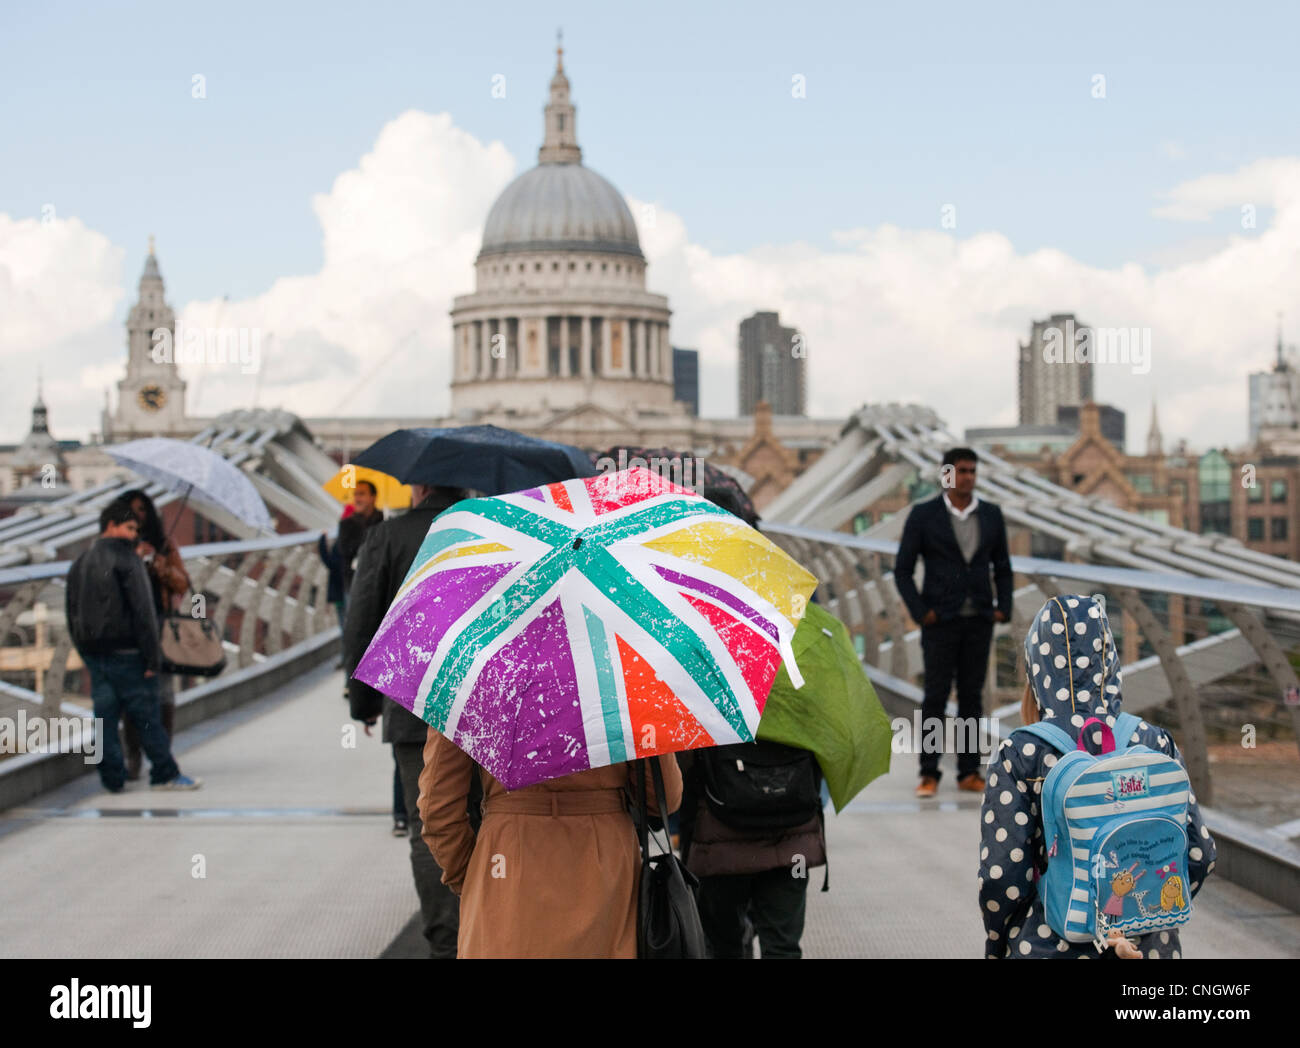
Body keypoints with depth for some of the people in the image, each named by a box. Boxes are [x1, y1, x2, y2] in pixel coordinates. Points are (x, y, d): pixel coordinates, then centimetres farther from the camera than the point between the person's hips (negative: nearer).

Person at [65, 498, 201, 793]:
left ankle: (112, 779, 7)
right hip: (125, 652, -7)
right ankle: (165, 774, 1)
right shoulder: (125, 558, -8)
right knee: (146, 715, -2)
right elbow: (142, 609, -14)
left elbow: (73, 615, 17)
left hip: (93, 653, 7)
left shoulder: (79, 564, 15)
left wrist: (85, 653, 18)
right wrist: (152, 655, -14)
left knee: (105, 716, 7)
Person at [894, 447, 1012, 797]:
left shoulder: (991, 515, 6)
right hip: (941, 620, -3)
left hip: (979, 621, 3)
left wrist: (1003, 608, 2)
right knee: (936, 696, -3)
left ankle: (969, 771, 11)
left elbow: (1002, 568, 15)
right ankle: (929, 773, 3)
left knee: (971, 696, 6)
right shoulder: (923, 515, -4)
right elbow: (903, 570, -2)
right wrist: (919, 612, -11)